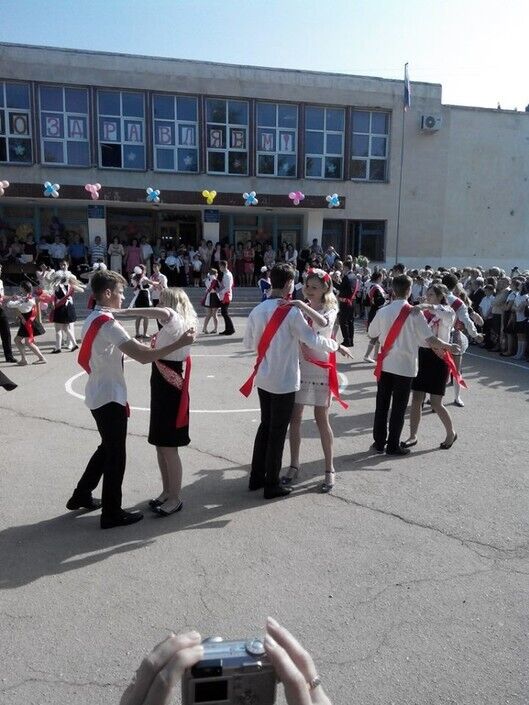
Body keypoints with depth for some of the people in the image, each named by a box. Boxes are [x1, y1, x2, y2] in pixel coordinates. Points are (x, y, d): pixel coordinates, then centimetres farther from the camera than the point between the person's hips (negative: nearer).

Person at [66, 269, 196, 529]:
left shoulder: (92, 319, 9)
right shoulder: (108, 324, -22)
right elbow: (143, 357, -29)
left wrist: (141, 346, 1)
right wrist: (180, 343, -24)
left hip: (98, 394, 10)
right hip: (110, 397, -10)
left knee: (107, 448, 24)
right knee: (116, 455, 3)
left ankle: (81, 495, 36)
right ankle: (111, 513, 16)